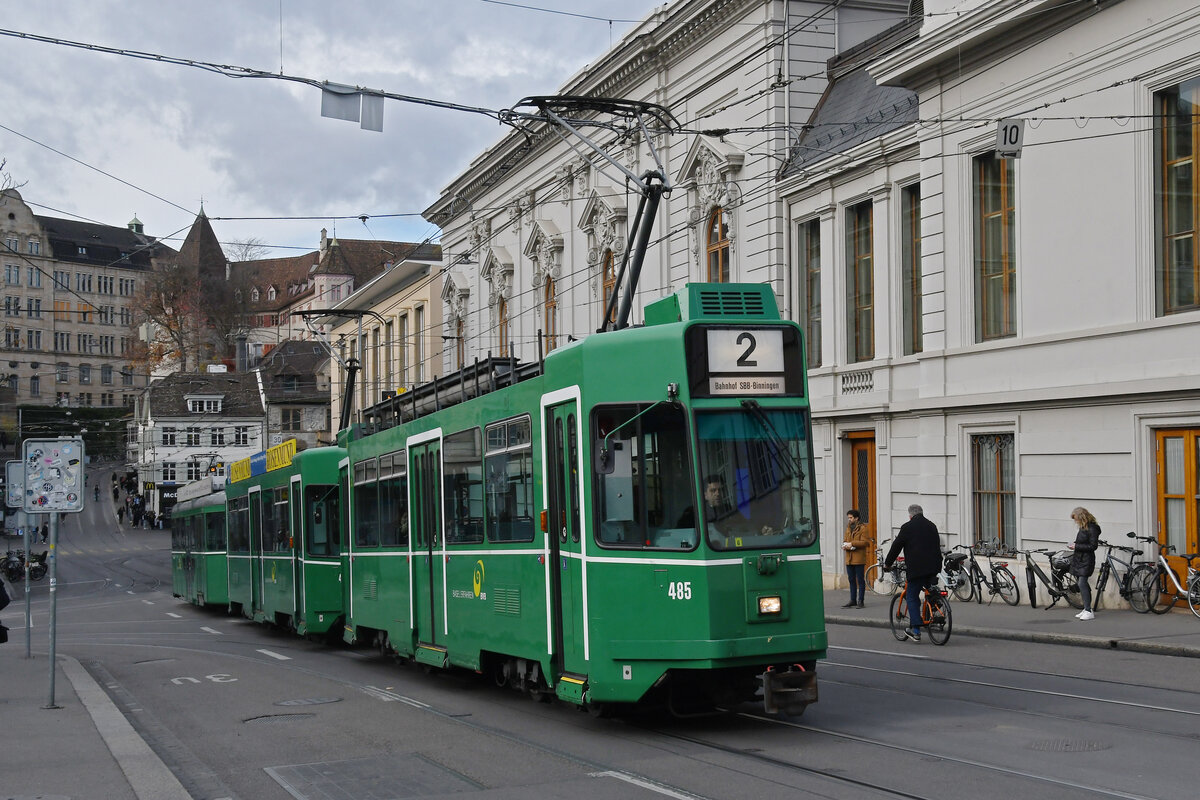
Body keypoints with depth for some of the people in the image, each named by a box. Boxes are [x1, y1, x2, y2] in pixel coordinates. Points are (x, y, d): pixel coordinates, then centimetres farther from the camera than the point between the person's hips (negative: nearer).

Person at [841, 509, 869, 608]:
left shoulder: (862, 528, -6)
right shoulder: (848, 528, 18)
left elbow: (864, 542, -14)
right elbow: (845, 540, 20)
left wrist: (852, 543, -19)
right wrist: (845, 545, -2)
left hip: (859, 559, -7)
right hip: (849, 559, 7)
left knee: (860, 580, -3)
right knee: (852, 580, 11)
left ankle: (860, 601, 0)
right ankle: (853, 601, 18)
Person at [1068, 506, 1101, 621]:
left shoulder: (1092, 529, -15)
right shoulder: (1083, 527, 12)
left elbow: (1093, 546, -18)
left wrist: (1077, 546, -17)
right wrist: (1075, 545, 4)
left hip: (1086, 560, -9)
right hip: (1079, 559, 9)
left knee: (1082, 583, -14)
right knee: (1082, 584, 11)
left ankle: (1088, 611, -13)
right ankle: (1086, 609, 18)